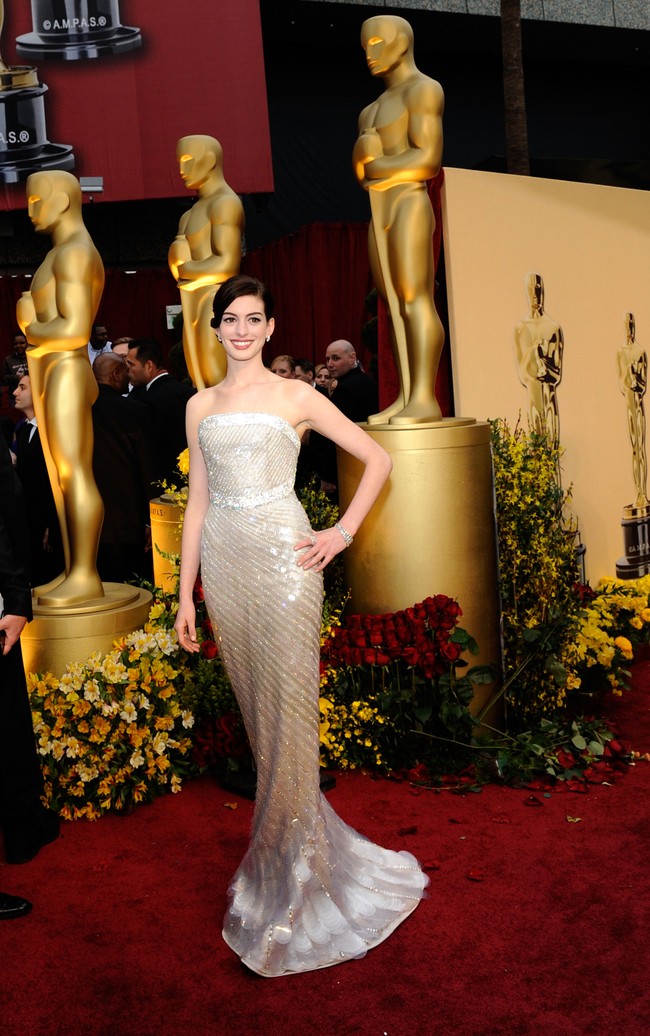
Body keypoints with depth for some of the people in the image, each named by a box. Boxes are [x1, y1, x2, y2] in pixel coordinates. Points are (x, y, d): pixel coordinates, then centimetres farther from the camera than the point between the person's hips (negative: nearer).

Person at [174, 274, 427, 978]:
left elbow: (378, 459, 5)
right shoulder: (200, 407, 13)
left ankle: (288, 887, 8)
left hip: (282, 559, -4)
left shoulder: (296, 396, 3)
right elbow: (198, 503, 13)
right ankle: (292, 847, 26)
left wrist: (342, 533, -5)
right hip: (223, 564, 4)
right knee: (254, 709, 9)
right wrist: (185, 593, 9)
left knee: (286, 711, -3)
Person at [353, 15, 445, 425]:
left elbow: (428, 159, -16)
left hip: (409, 210, -9)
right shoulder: (381, 104, 24)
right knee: (396, 306, 4)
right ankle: (407, 398, 4)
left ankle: (425, 400, -16)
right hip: (380, 216, 9)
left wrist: (373, 166, -6)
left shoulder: (423, 89, -5)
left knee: (416, 300, -14)